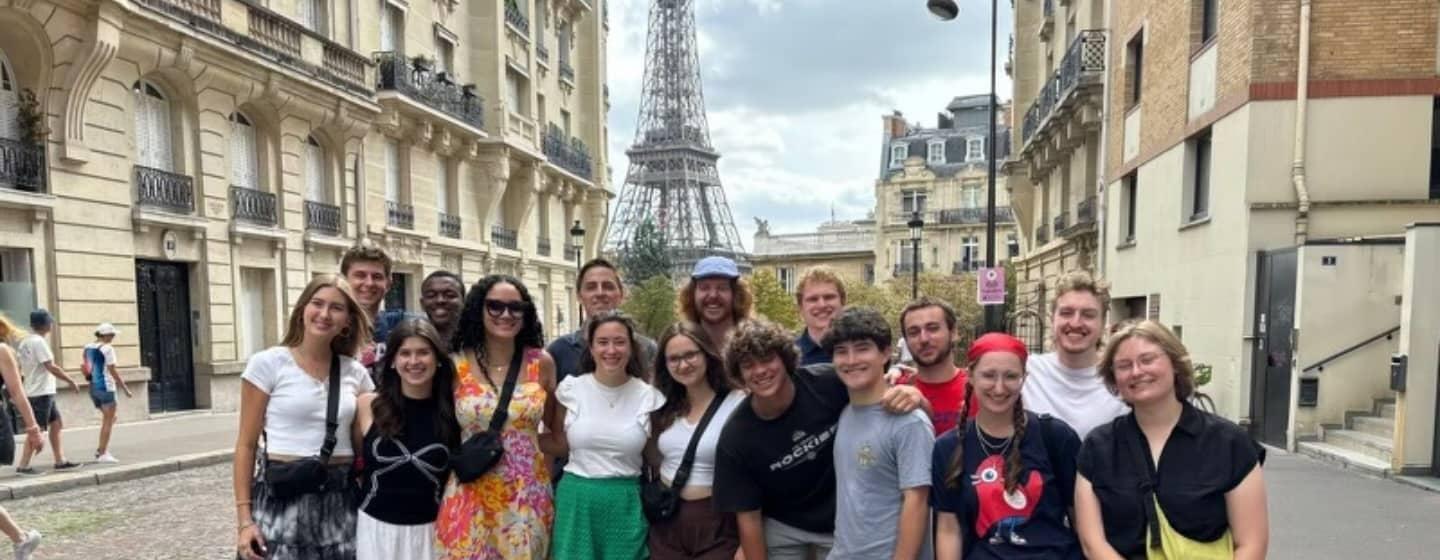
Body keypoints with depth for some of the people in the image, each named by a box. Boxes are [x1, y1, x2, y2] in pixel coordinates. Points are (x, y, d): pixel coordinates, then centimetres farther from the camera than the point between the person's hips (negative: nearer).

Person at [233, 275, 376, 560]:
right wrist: (244, 518, -6)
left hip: (340, 500, 3)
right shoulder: (268, 363, -4)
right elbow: (246, 445, -3)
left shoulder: (356, 372, 5)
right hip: (282, 497, -3)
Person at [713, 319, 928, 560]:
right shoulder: (735, 438, -21)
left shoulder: (827, 382, -24)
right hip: (781, 529, 0)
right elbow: (748, 519, -13)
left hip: (843, 524, 1)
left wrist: (911, 394, -34)